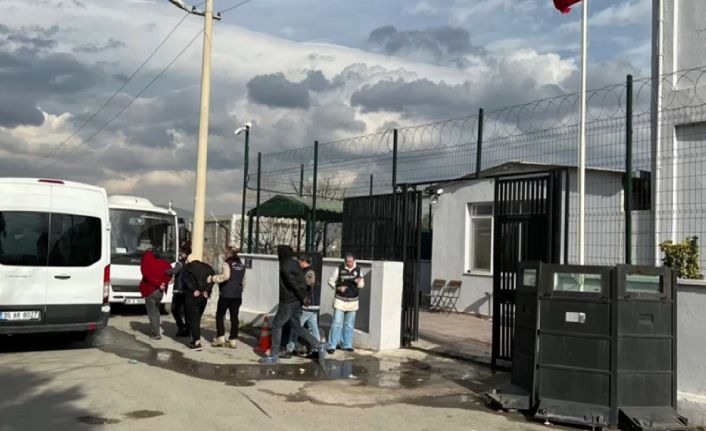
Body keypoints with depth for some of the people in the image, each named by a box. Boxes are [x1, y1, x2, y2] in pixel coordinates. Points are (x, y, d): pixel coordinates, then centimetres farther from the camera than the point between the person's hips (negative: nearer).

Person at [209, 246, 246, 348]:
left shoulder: (227, 263, -8)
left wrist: (212, 278, -18)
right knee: (234, 317, 6)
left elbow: (226, 276, -24)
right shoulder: (241, 265, 12)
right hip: (237, 295, 5)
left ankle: (220, 338, 3)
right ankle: (232, 341, 6)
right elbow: (243, 281, 17)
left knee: (220, 315, 8)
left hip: (226, 294, -5)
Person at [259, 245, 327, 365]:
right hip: (296, 301, 9)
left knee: (276, 326, 2)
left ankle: (274, 356, 7)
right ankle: (319, 346, 7)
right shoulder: (294, 263, 13)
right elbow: (301, 283, 16)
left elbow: (293, 283, -20)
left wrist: (303, 297, -15)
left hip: (289, 301, -9)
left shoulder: (285, 266, -15)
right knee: (297, 328, 13)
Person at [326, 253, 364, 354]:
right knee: (337, 323, -8)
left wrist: (358, 282, -16)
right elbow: (331, 281, 2)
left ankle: (347, 345, 22)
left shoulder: (358, 270, 3)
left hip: (353, 301, 3)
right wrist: (338, 288, -15)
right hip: (340, 300, -3)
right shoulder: (339, 269, -5)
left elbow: (362, 285, 8)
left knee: (349, 325, 11)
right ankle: (332, 346, -4)